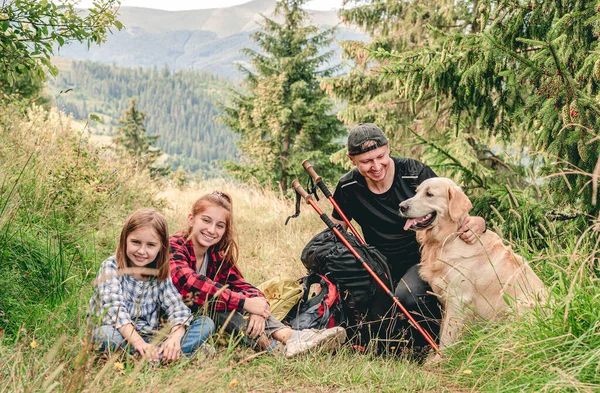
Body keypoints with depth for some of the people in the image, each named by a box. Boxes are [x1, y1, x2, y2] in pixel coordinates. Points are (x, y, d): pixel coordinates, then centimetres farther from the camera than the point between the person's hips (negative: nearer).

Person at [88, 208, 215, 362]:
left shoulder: (160, 275, 6)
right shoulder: (111, 267, -8)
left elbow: (177, 307, -7)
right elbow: (114, 308, -23)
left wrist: (175, 338, -29)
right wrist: (137, 342, -39)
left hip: (151, 339, 4)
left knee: (206, 323, -8)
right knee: (105, 334, -41)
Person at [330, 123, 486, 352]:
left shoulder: (416, 174, -15)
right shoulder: (348, 187, -6)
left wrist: (477, 224, -35)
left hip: (422, 258, -3)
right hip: (382, 266, 4)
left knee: (406, 296, -34)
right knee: (378, 319, -20)